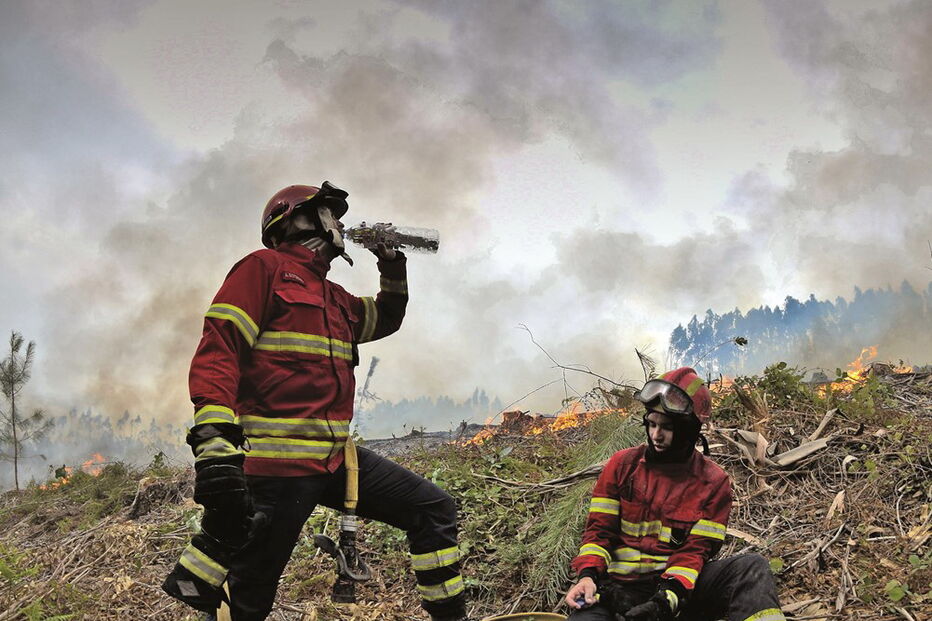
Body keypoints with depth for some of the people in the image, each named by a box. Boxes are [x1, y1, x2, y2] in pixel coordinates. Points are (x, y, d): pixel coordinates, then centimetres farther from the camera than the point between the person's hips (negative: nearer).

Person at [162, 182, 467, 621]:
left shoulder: (333, 297, 23)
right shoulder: (264, 268, -2)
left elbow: (384, 319, 44)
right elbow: (217, 350, -14)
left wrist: (393, 268, 25)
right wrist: (213, 441, -28)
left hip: (334, 458, 8)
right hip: (279, 461, -8)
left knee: (434, 511, 6)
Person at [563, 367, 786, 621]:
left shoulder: (713, 482, 1)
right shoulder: (622, 464, 4)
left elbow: (695, 550, -4)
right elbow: (599, 528, 4)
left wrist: (669, 596, -23)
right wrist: (588, 575, -15)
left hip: (680, 585, 1)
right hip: (621, 588, -1)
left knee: (752, 567, -25)